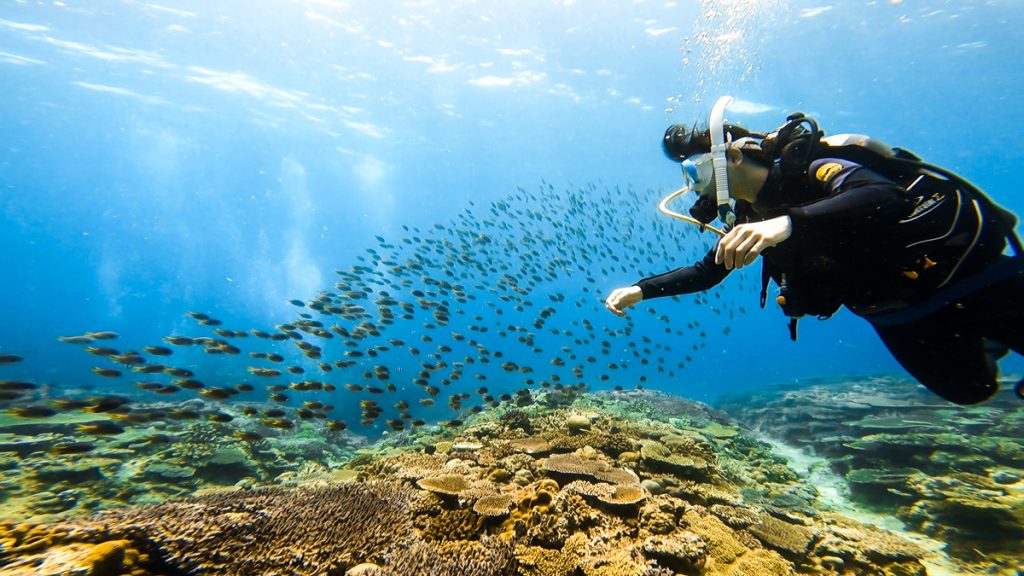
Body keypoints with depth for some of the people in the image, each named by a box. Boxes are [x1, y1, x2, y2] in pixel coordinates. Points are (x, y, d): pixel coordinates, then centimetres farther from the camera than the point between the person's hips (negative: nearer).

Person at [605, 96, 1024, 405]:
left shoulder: (808, 167, -25)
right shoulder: (748, 216, -4)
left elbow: (886, 197, -43)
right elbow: (706, 272, 5)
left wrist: (788, 223, -57)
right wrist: (641, 290, -4)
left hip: (960, 266, -6)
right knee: (968, 389, 17)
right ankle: (985, 343, 39)